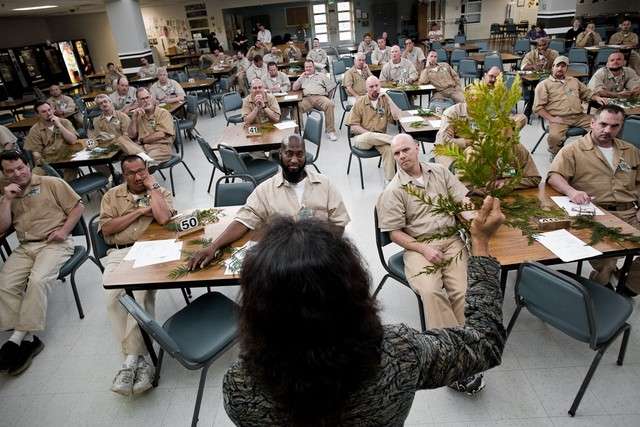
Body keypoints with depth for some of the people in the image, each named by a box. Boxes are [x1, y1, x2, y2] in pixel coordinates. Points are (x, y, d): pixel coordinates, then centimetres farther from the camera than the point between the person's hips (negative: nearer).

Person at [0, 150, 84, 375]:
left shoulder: (52, 183, 6)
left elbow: (78, 207, 4)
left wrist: (64, 230, -9)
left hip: (55, 244, -5)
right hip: (25, 247, 5)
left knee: (37, 280, -29)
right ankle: (27, 338, -18)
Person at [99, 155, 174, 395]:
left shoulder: (160, 192, 13)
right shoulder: (112, 196, 19)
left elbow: (163, 218, -9)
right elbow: (106, 229, 4)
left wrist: (152, 185, 0)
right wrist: (139, 212, -1)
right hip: (119, 252, 2)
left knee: (141, 290, -32)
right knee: (112, 295, -27)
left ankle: (132, 359, -24)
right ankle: (139, 359, -21)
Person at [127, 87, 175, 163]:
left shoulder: (163, 113, 5)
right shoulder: (138, 115, 19)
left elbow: (161, 135, -7)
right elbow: (131, 136, 11)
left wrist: (142, 140, 1)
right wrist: (134, 117, 2)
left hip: (161, 147, -4)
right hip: (142, 148, 4)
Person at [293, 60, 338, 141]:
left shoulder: (321, 76, 25)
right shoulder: (302, 78, 30)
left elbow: (331, 86, 18)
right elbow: (294, 88, 17)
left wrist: (326, 93, 5)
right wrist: (302, 77, 13)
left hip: (320, 97, -1)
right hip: (306, 98, 1)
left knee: (330, 104, -35)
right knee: (296, 106, -32)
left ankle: (330, 131, -29)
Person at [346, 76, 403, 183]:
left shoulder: (384, 100, 8)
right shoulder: (360, 102, 2)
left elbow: (397, 117, -4)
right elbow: (354, 127, -2)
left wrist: (388, 99, -6)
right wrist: (370, 134, -14)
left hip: (380, 137, 2)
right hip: (362, 137, -2)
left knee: (389, 148, -32)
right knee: (368, 137, -40)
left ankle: (389, 180, -27)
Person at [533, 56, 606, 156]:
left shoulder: (574, 81, 25)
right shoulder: (544, 84, 6)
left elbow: (587, 92, 34)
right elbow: (538, 107, -3)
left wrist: (597, 98, 12)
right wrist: (551, 119, -13)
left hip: (579, 116, 6)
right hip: (559, 118, -5)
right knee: (554, 137, -35)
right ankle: (555, 154, -3)